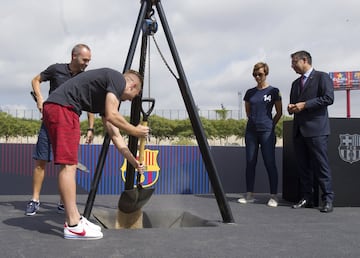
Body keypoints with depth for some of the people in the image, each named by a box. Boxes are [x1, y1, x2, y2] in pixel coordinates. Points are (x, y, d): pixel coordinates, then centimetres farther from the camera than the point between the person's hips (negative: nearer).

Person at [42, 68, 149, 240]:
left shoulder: (107, 96, 27)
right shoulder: (118, 79, 3)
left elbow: (115, 135, 30)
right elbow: (111, 116, -9)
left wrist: (134, 162, 34)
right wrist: (134, 131, 7)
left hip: (53, 108, 10)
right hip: (61, 107, -10)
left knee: (69, 166, 11)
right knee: (68, 166, -11)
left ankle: (74, 219, 15)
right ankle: (73, 226, -10)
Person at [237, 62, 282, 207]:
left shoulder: (273, 91, 0)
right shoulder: (250, 92, 10)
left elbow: (279, 112, 5)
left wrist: (269, 125, 8)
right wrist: (255, 121, 14)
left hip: (266, 131, -4)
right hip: (251, 131, 4)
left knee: (270, 163, -4)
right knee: (250, 163, 5)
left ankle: (273, 196, 1)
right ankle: (249, 194, 13)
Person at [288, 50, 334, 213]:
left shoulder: (322, 77, 1)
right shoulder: (296, 83, 23)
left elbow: (328, 98, -12)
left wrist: (304, 105, -14)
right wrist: (292, 107, 5)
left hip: (316, 129, -7)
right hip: (299, 130, 7)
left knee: (321, 165, -7)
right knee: (303, 166, 6)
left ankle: (327, 199, -2)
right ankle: (307, 198, 11)